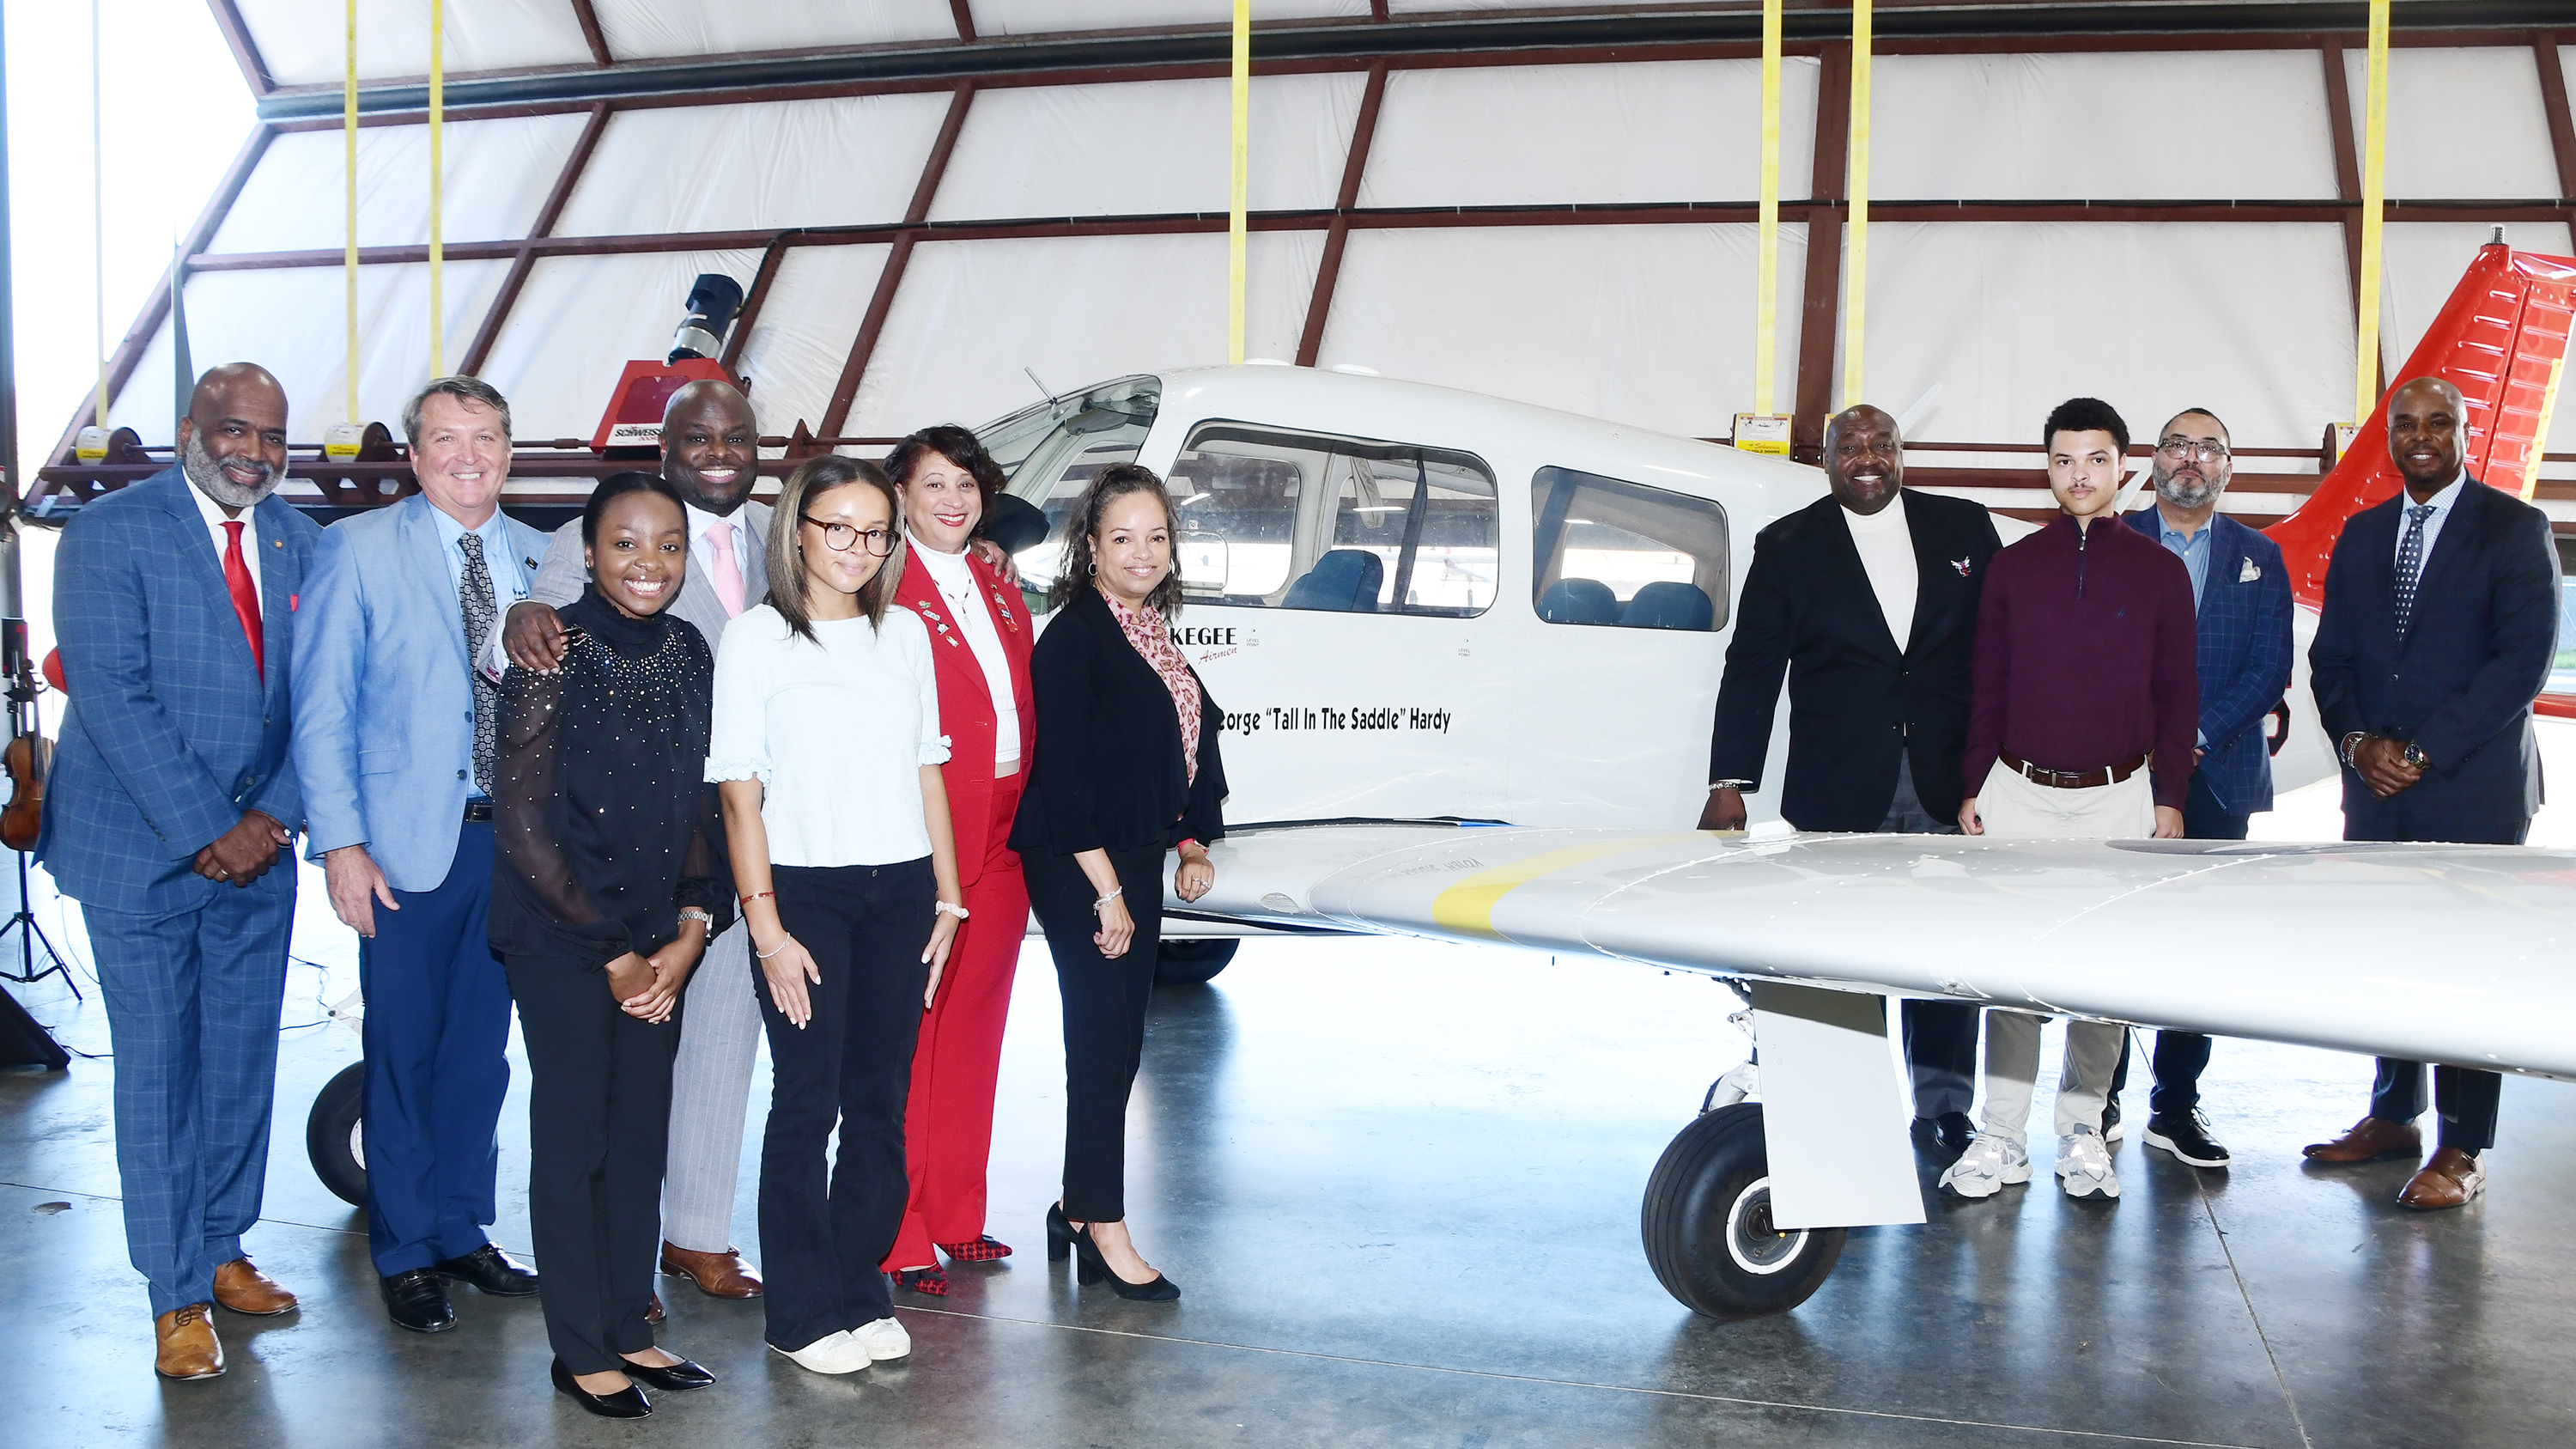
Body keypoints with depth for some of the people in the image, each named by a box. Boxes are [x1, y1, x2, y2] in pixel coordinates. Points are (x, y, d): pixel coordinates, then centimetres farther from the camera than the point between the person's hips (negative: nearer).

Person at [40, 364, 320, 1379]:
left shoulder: (297, 542, 7)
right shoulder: (110, 532, -9)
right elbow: (111, 694, -16)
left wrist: (270, 817, -7)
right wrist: (206, 829, -18)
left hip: (255, 847, 5)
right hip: (143, 850, -5)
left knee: (243, 1063, 12)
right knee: (159, 1071, 1)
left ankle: (222, 1251, 27)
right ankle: (177, 1297, 11)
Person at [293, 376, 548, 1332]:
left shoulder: (541, 559, 8)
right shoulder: (356, 550, -2)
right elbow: (321, 708, -3)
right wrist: (338, 840, -10)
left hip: (516, 837, 4)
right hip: (407, 844, -3)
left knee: (482, 1047, 12)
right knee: (405, 1051, 3)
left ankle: (462, 1229, 27)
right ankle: (405, 1252, 18)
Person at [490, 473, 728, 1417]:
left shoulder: (687, 652, 5)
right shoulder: (554, 650, -12)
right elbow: (524, 822, -12)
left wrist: (691, 928, -2)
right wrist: (611, 952, -9)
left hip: (659, 937, 5)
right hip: (559, 935, -5)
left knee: (642, 1129, 10)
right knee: (573, 1134, 2)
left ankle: (628, 1327, 24)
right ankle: (581, 1350, 14)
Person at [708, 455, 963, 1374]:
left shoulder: (906, 634, 11)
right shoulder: (755, 638, -2)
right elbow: (739, 792, -5)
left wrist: (947, 897, 8)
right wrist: (766, 927, -11)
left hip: (900, 890, 4)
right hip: (805, 890, -4)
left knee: (881, 1100, 7)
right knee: (807, 1101, 0)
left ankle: (863, 1293, 18)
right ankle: (806, 1313, 10)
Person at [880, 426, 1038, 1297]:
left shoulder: (1001, 596, 16)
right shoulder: (886, 592, -7)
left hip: (1004, 834, 7)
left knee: (975, 1026, 14)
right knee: (907, 1029, -2)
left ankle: (956, 1216, 25)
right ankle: (896, 1238, 6)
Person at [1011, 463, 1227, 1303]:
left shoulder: (1153, 633, 12)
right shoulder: (1073, 638, -13)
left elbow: (1185, 747, 19)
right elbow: (1066, 774, -18)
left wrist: (1192, 846, 8)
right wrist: (1106, 891, -19)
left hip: (1137, 860, 8)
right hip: (1080, 868, -8)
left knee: (1115, 1043, 12)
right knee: (1106, 1044, -5)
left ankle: (1079, 1206, 24)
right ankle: (1106, 1230, 3)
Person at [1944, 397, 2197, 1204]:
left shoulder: (2160, 572, 4)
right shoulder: (2013, 568, 6)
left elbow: (2177, 696, 6)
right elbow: (1988, 688, 9)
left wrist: (2169, 797, 2)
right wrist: (1974, 788, 6)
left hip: (2119, 798, 0)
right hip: (2019, 795, 1)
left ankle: (2082, 1136, 15)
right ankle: (2001, 1140, 7)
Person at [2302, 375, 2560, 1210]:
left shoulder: (2514, 529, -2)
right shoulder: (2361, 535, 14)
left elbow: (2526, 657, -10)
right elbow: (2330, 656, 12)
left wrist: (2426, 752, -14)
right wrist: (2359, 743, -5)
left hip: (2474, 785, -5)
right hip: (2377, 785, 5)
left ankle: (2463, 1150, 4)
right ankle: (2394, 1116, 21)